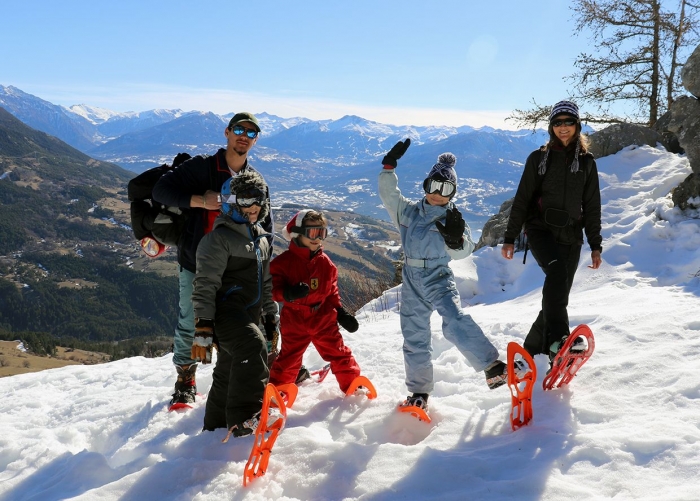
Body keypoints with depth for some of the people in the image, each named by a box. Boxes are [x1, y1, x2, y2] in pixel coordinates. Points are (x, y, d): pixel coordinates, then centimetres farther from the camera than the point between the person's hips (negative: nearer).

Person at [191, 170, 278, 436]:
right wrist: (202, 330, -18)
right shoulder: (220, 238, -7)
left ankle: (215, 428, 29)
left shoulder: (261, 239, 18)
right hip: (225, 311, -8)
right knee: (253, 346, -33)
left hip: (249, 315, 8)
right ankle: (244, 418, -33)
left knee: (229, 372, 14)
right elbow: (205, 286, -13)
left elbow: (266, 284, 26)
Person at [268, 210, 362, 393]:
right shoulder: (283, 261, -9)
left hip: (324, 318, 3)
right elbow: (274, 288, -11)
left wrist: (340, 312, 6)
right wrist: (288, 293, -31)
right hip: (294, 321, -3)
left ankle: (353, 385, 24)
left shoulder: (325, 262, 4)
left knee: (338, 352, 9)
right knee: (289, 357, 6)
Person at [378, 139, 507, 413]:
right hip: (412, 282, 3)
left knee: (455, 323, -28)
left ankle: (493, 367, -27)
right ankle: (419, 392, 19)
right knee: (414, 338, 7)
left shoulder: (453, 219, 2)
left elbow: (463, 251, -8)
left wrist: (456, 239, -29)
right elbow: (389, 194, 5)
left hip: (439, 279, -3)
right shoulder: (409, 211, 10)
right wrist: (389, 166, -5)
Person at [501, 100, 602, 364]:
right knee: (557, 270, -32)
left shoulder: (586, 162, 11)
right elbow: (522, 200, 6)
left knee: (558, 295, 1)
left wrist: (595, 245, 9)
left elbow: (592, 206, 13)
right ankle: (557, 337, -38)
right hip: (540, 229, -3)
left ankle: (532, 351, 15)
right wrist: (510, 238, 2)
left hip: (571, 236, 3)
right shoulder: (538, 158, 6)